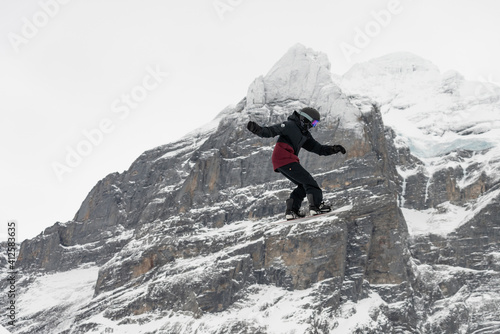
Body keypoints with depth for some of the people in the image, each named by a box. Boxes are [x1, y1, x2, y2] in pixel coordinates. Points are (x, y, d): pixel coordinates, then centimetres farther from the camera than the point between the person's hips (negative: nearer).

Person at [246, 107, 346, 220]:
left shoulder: (304, 134, 21)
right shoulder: (290, 126, -8)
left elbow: (317, 148, 24)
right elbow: (271, 131, -18)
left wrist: (333, 149, 15)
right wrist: (258, 130, -36)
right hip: (285, 160, -10)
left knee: (303, 186, 12)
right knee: (308, 181, -9)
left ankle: (291, 210, 6)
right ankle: (316, 206, -13)